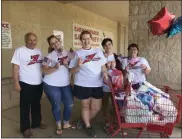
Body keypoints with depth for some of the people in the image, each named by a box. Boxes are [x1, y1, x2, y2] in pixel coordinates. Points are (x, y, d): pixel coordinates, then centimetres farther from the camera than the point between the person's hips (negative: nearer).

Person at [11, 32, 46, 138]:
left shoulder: (39, 51, 9)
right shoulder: (20, 51, -9)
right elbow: (15, 67, -11)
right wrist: (16, 82, -15)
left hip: (39, 83, 6)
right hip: (26, 84, -5)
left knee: (37, 104, 17)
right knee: (25, 106, 7)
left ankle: (37, 122, 34)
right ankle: (25, 128, 22)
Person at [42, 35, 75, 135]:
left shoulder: (68, 54, 4)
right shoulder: (49, 56, -8)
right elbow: (45, 71, -12)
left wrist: (67, 65, -15)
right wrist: (55, 68, -27)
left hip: (66, 84, 4)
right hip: (51, 85, -4)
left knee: (70, 104, 7)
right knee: (56, 106, 7)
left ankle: (66, 123, 31)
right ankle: (58, 126, 30)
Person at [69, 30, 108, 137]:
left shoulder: (98, 51, 7)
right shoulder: (77, 53, -3)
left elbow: (103, 66, 12)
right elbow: (73, 71, -3)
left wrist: (105, 73, -7)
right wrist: (78, 66, -22)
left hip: (97, 84, 3)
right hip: (83, 84, -3)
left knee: (96, 108, 12)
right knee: (85, 106, 13)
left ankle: (84, 121, 39)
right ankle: (88, 126, 37)